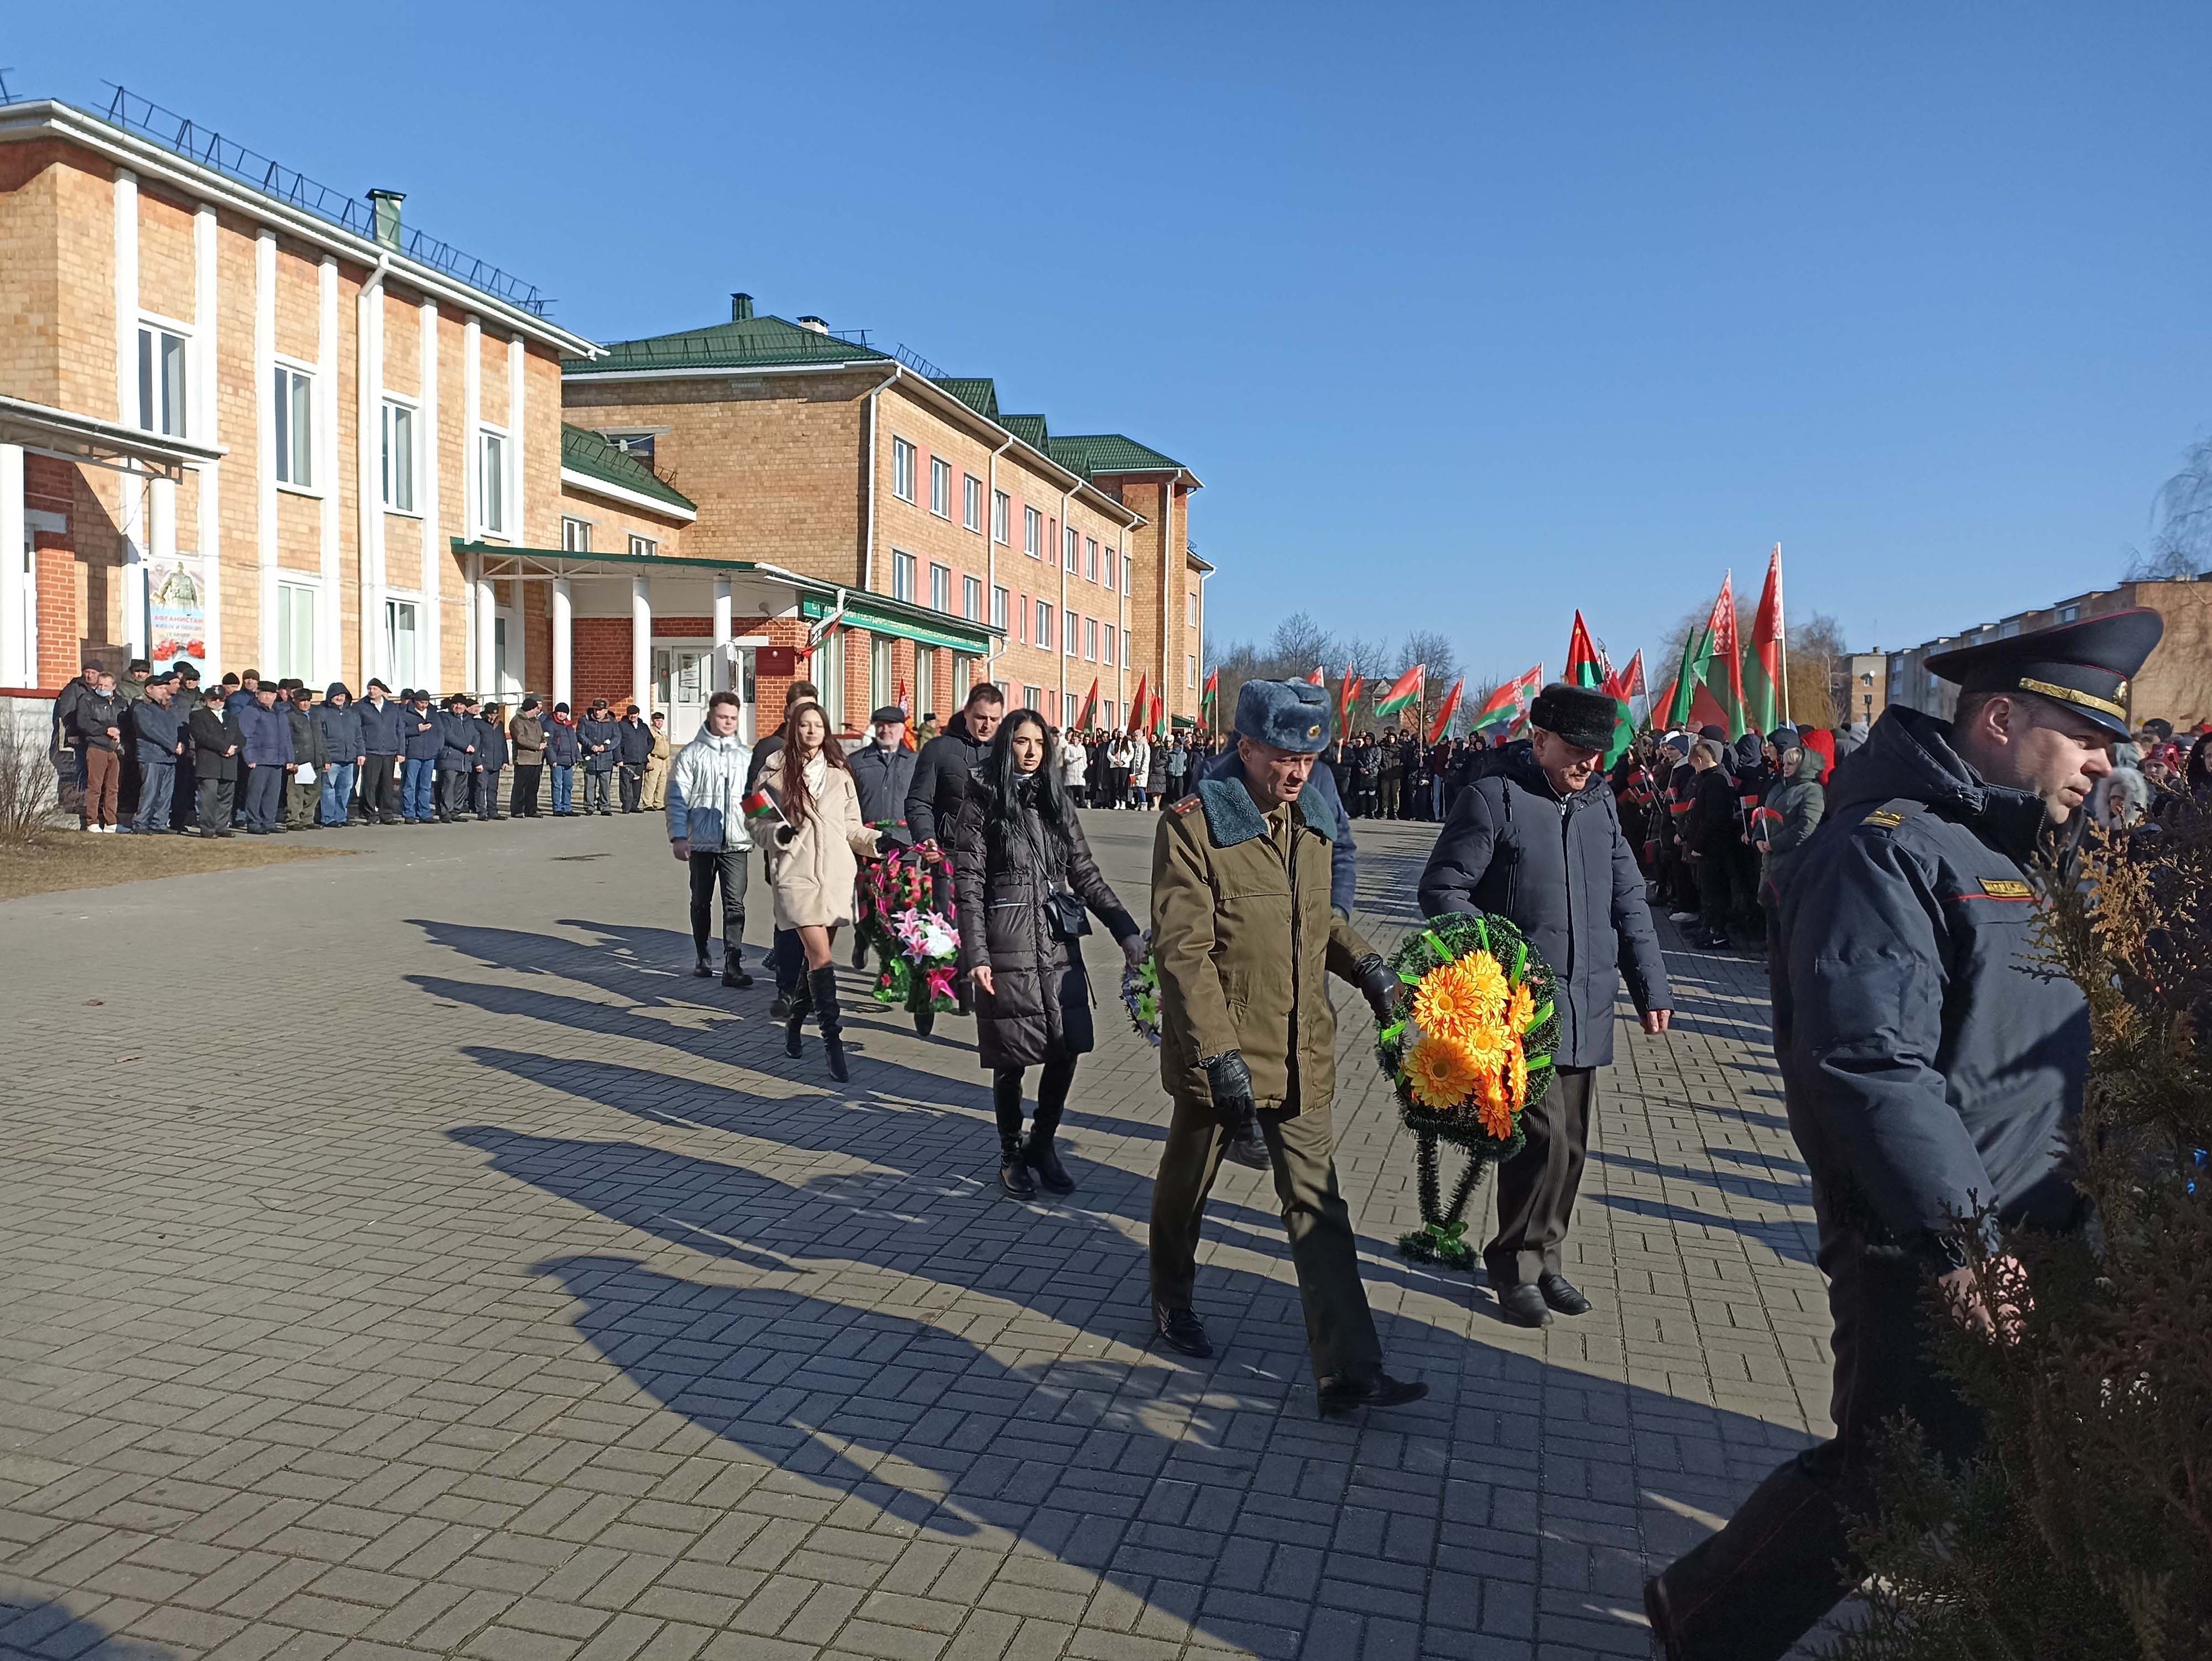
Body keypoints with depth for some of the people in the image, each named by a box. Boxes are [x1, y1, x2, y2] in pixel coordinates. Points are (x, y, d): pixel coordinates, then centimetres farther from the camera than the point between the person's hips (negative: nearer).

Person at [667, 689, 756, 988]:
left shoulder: (746, 755, 10)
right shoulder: (691, 754, 1)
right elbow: (677, 798, -2)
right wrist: (678, 836, -10)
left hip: (736, 842, 1)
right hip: (702, 841, -1)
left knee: (735, 904, -8)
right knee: (701, 902, 12)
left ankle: (733, 966, -12)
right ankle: (702, 958, 28)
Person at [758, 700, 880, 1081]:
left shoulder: (839, 774, 13)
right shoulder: (776, 771, 4)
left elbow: (852, 829, 15)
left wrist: (879, 840, -4)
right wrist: (778, 833, -12)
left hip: (837, 874, 4)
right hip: (797, 874, -4)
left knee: (818, 956, 9)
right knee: (820, 956, -14)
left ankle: (795, 1020, 31)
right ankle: (833, 1042, -12)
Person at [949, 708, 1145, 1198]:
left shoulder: (1056, 802, 12)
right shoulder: (981, 804, -1)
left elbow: (1086, 874, 11)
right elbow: (968, 885, -6)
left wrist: (1126, 930, 3)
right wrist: (976, 955, -14)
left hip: (1059, 946, 4)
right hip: (1008, 950, -4)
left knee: (1066, 1050, 3)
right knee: (1012, 1060, 3)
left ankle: (1043, 1144, 24)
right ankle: (1012, 1155, 23)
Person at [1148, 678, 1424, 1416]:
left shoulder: (1307, 827, 7)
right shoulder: (1192, 827, -15)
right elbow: (1183, 949, -19)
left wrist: (1361, 961, 1)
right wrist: (1219, 1053, -24)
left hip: (1301, 1055, 5)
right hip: (1219, 1055, -5)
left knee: (1318, 1207, 2)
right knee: (1186, 1187, 17)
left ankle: (1348, 1373, 4)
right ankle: (1172, 1303, 43)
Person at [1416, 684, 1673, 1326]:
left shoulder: (1599, 803, 12)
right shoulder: (1495, 797, -6)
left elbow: (1627, 900, 16)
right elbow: (1442, 889, -7)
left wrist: (1651, 986, 10)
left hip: (1586, 1008, 6)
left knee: (1571, 1142, 11)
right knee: (1543, 1133, -11)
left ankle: (1546, 1258, 27)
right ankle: (1517, 1264, 8)